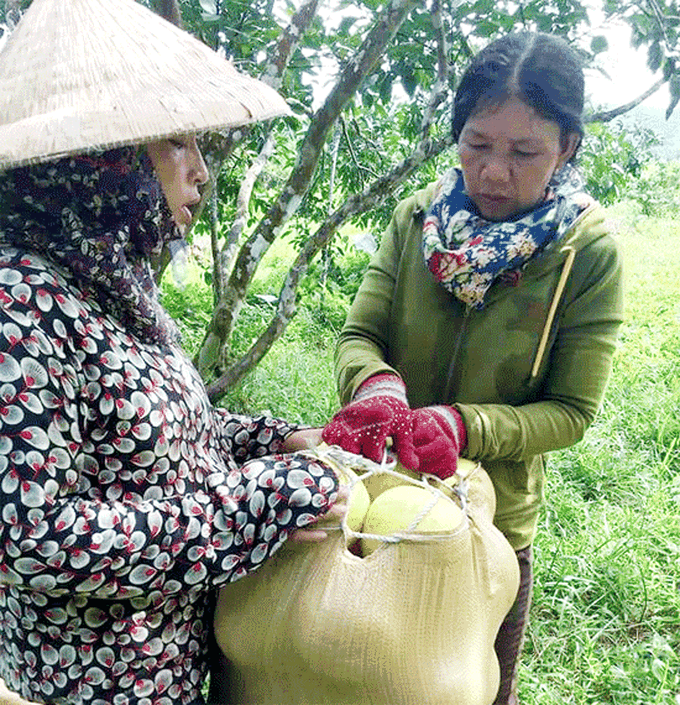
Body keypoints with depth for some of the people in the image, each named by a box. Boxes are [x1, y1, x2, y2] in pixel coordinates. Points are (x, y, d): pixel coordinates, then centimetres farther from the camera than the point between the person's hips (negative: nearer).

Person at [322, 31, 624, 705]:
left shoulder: (589, 252, -14)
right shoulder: (417, 219, -7)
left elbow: (572, 411, -14)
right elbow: (357, 334, -8)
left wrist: (462, 423, -31)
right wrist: (377, 385, -32)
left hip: (493, 528, -2)